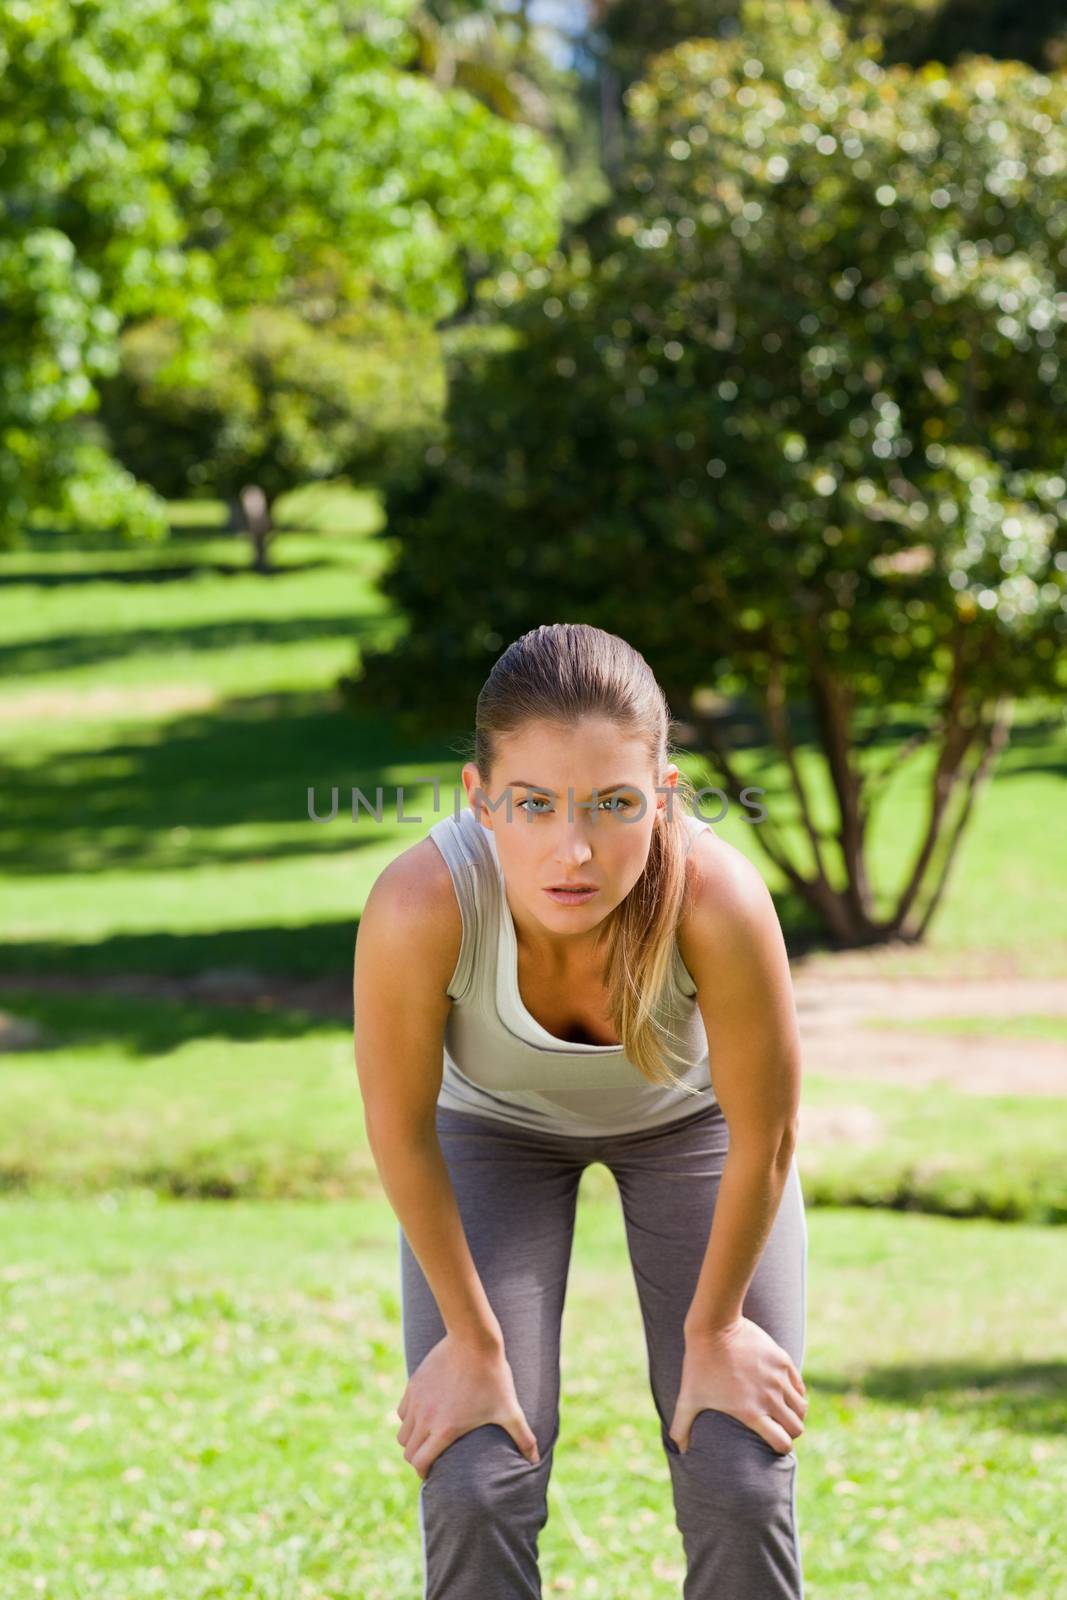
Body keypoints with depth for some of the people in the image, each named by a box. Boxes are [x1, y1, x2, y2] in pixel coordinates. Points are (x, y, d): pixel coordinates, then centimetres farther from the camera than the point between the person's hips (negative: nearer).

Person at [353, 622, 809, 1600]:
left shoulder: (717, 900, -41)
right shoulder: (420, 906, -41)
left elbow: (766, 1139, -22)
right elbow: (401, 1132, -21)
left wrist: (714, 1328, -8)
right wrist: (472, 1339, -10)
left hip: (686, 1118, 0)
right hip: (493, 1124, 0)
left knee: (741, 1489, -4)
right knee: (474, 1490, -8)